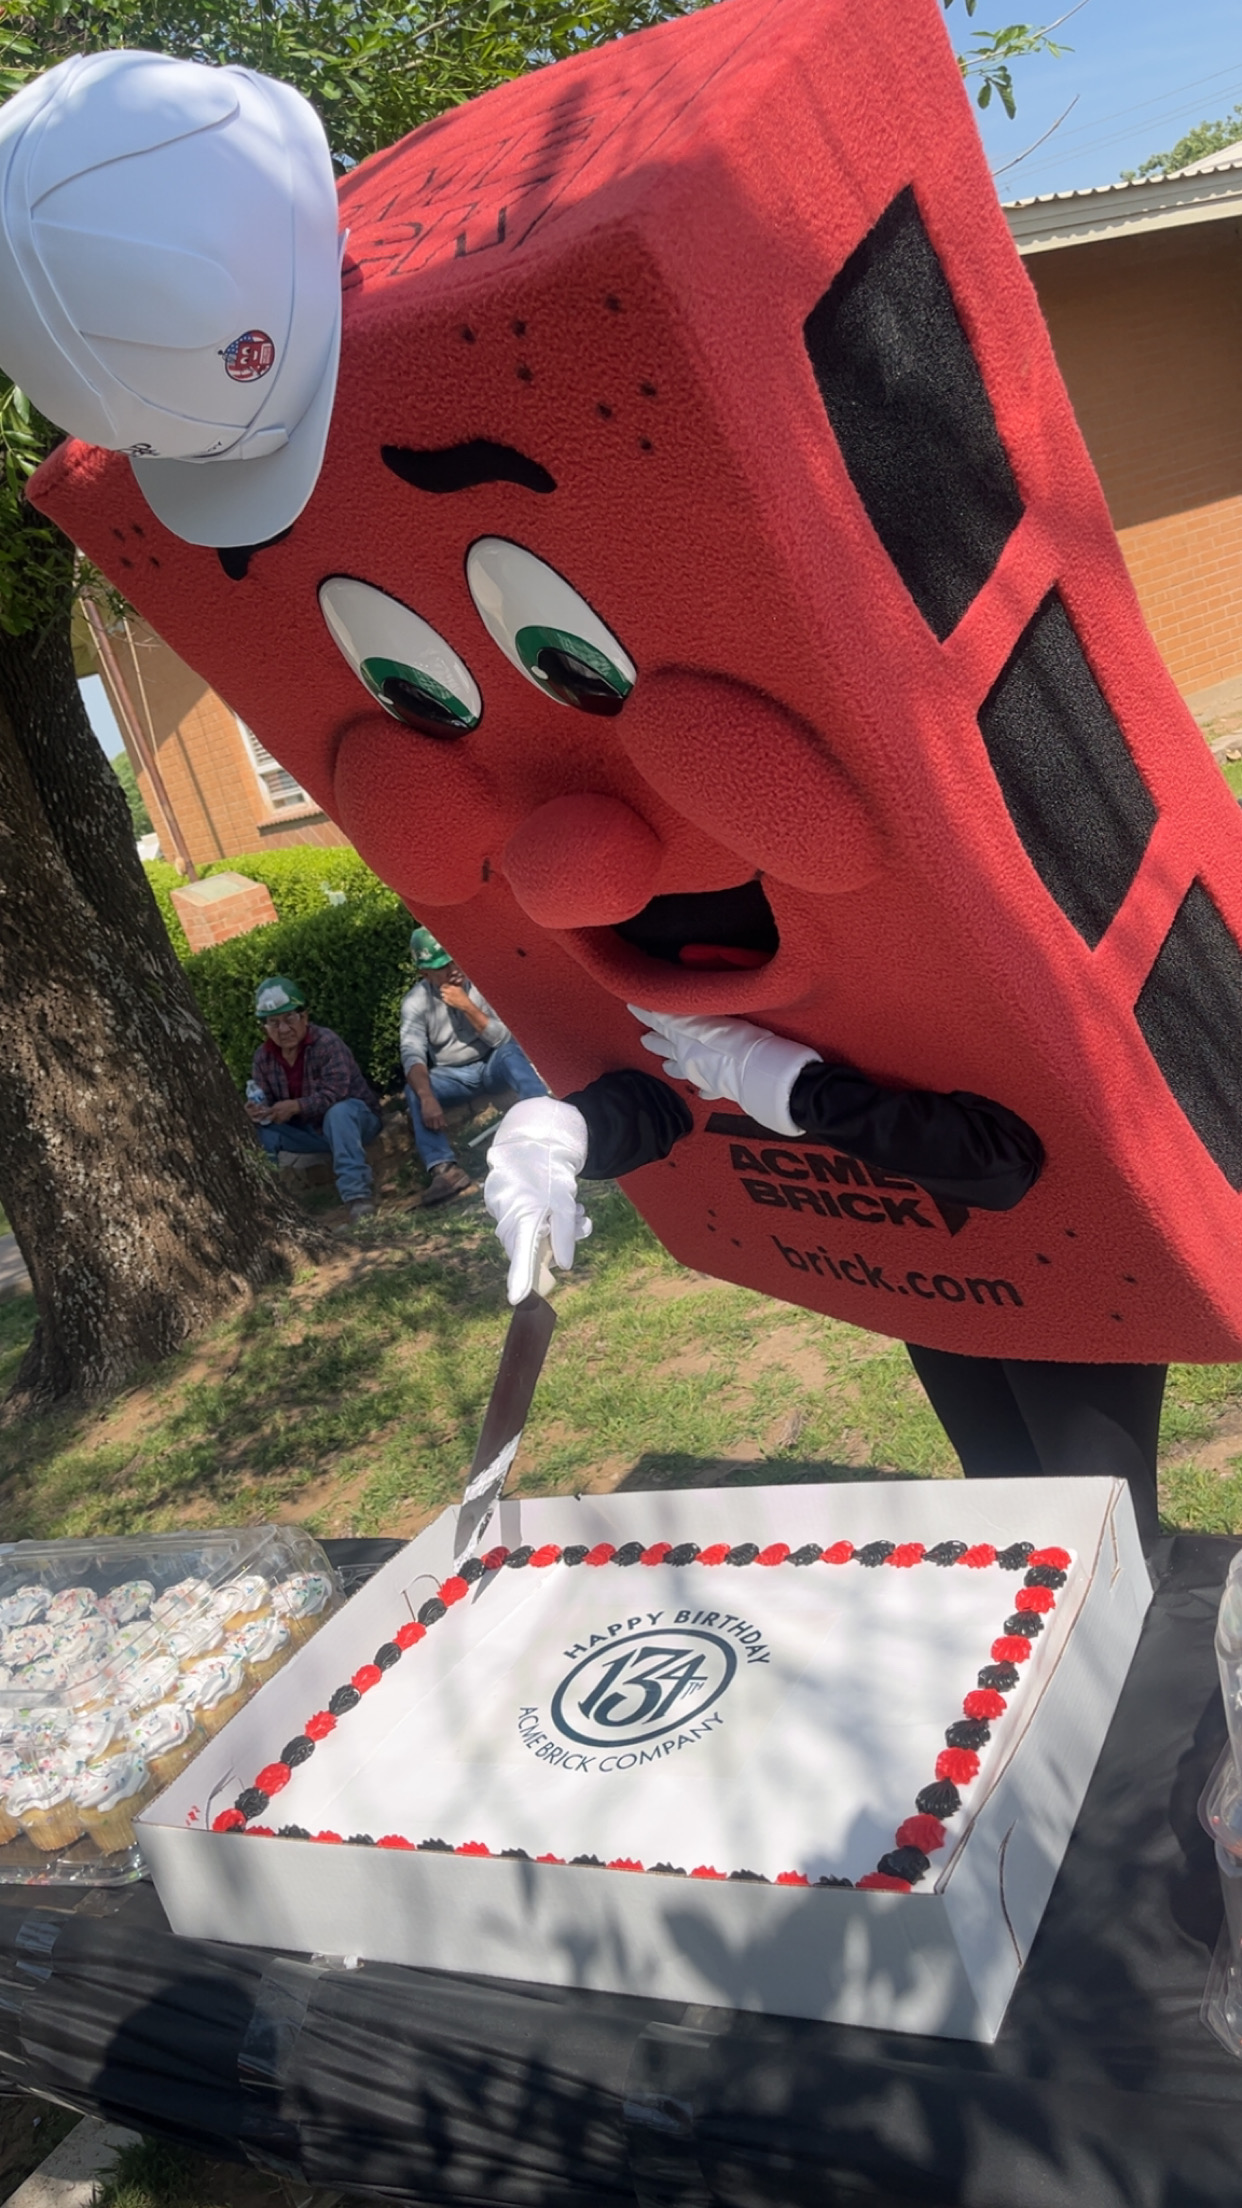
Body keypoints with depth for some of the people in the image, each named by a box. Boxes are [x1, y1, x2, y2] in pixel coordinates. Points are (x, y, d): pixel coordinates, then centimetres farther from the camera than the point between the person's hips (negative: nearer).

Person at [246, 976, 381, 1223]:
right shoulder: (263, 1056, -4)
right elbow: (263, 1101, -5)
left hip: (353, 1118, -5)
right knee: (258, 1129, -17)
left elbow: (335, 1094, -30)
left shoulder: (327, 1043, -22)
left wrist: (297, 1106, -42)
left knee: (337, 1113, -40)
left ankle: (356, 1195, -49)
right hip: (308, 1131, 5)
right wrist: (259, 1111, -30)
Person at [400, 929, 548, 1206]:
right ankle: (445, 1168, -42)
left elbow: (503, 1039, -19)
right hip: (453, 1076, 1)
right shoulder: (416, 1002, -14)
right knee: (414, 1089, -28)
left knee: (511, 1053, -34)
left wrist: (467, 1006, -32)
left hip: (493, 1064, -1)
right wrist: (427, 1097, -45)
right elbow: (412, 1053, -27)